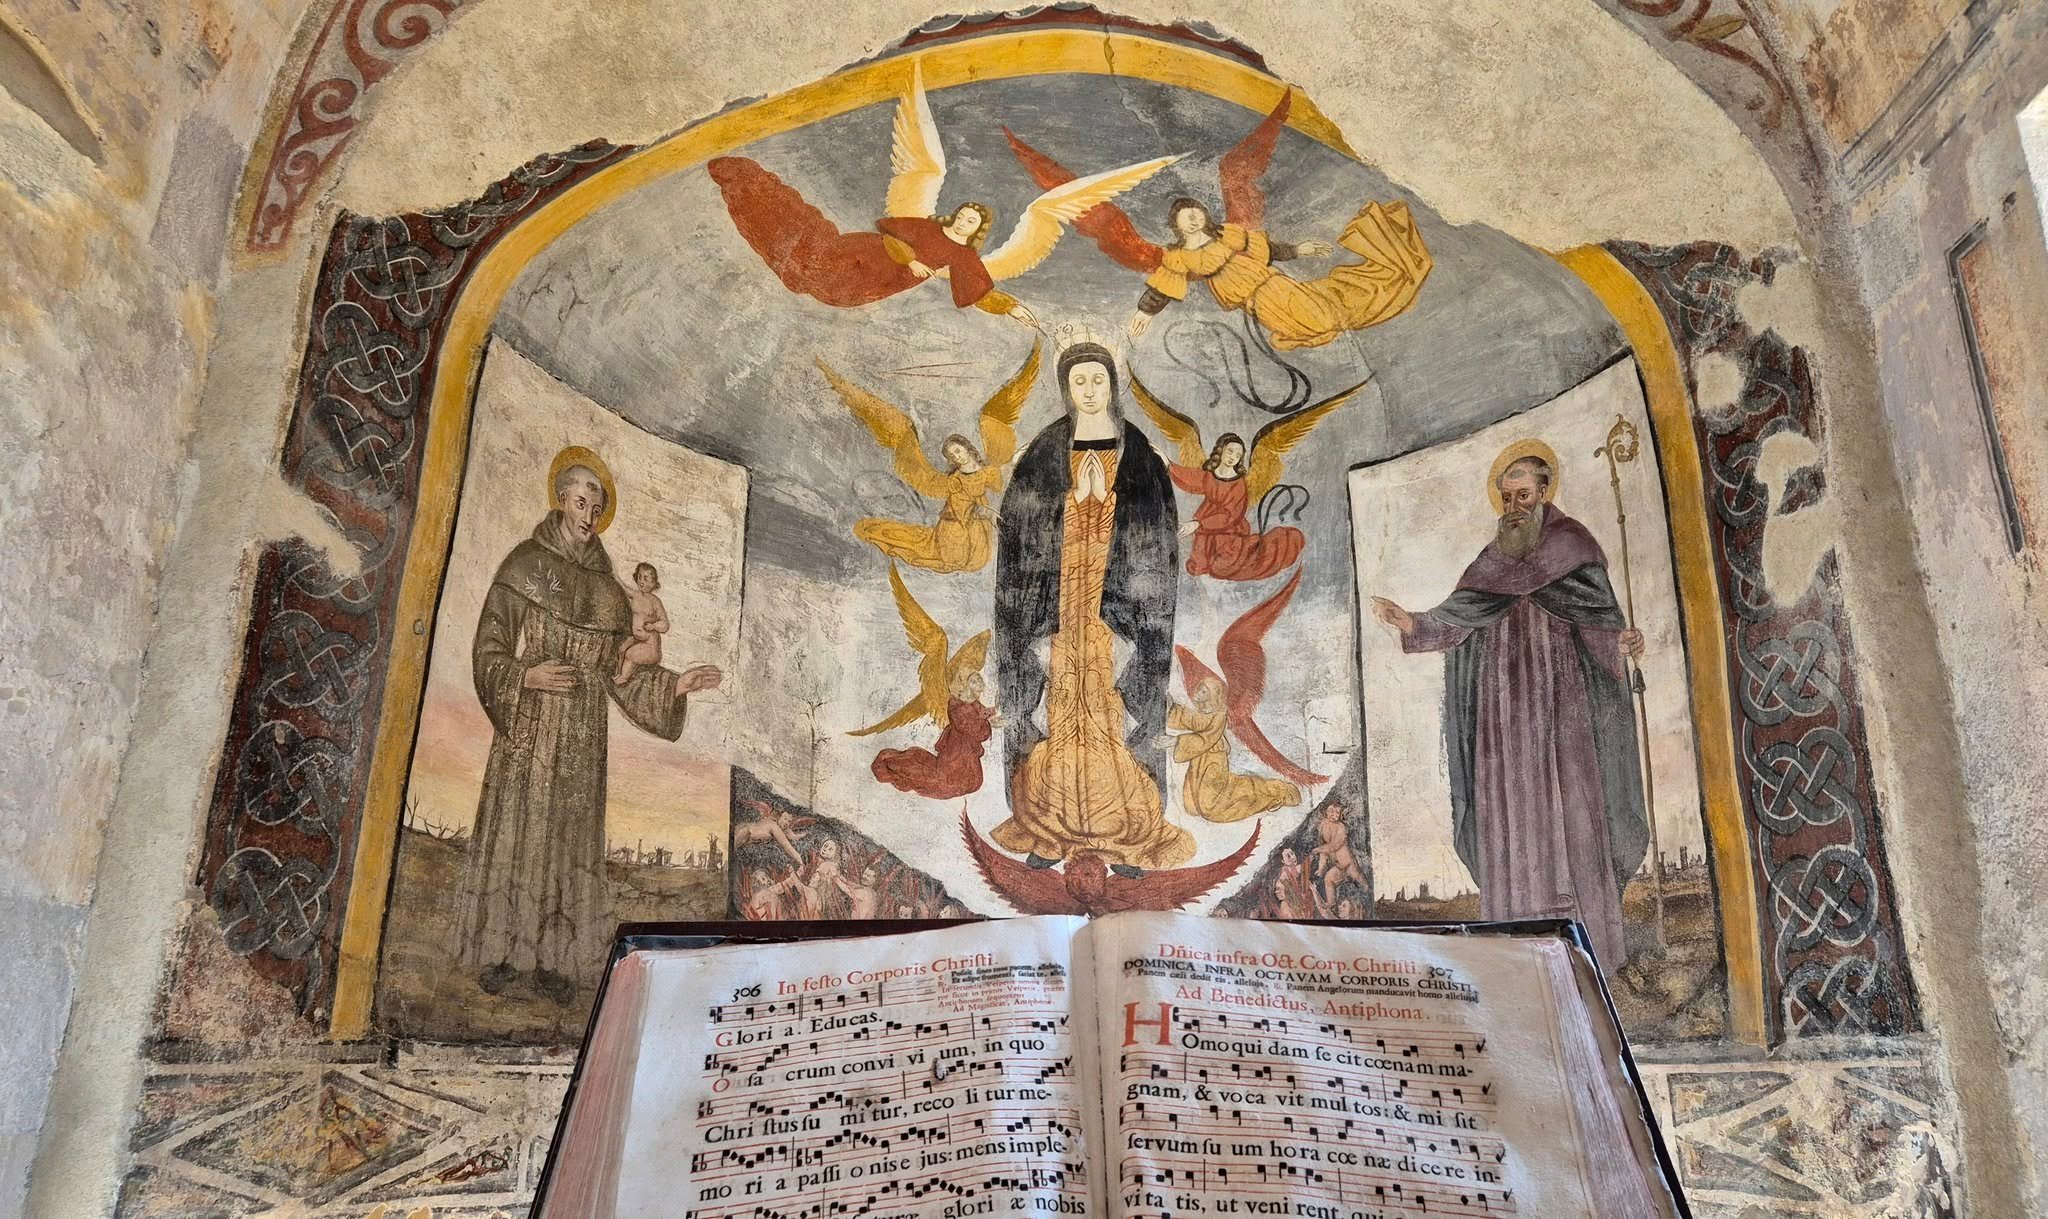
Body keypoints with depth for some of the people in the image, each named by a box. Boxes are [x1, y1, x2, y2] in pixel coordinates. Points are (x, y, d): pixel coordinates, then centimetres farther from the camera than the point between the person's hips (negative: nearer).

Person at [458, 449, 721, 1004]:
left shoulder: (606, 587, 10)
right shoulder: (523, 566, -1)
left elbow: (620, 667, 8)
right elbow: (487, 651, -3)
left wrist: (674, 685, -4)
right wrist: (528, 676, -19)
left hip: (580, 737, 3)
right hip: (527, 730, -3)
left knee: (568, 838, 5)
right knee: (513, 831, 0)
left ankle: (552, 957, 13)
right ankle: (499, 952, 12)